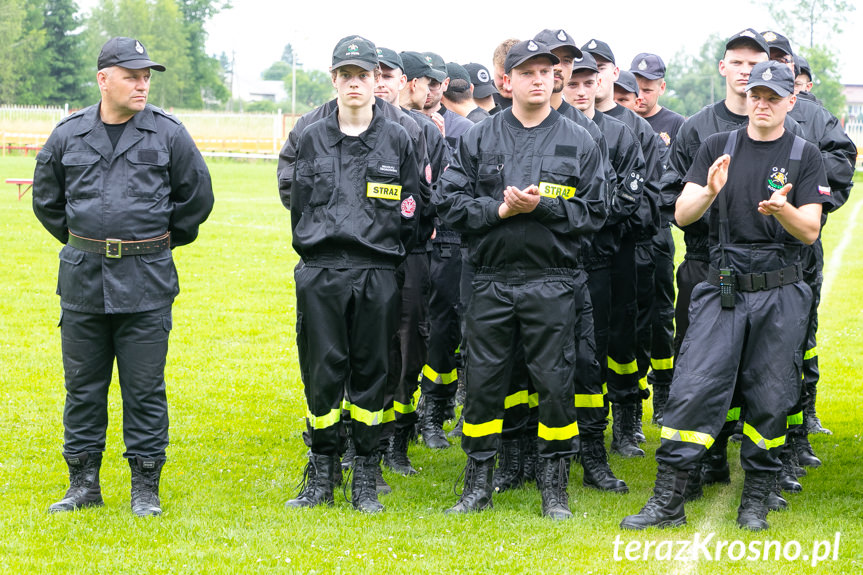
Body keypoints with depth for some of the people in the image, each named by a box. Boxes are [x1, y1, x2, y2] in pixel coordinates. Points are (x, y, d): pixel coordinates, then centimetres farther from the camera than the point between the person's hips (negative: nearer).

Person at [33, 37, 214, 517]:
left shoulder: (168, 134, -1)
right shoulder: (68, 136, 4)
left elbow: (198, 196, 9)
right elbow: (46, 199, 18)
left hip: (146, 281, -2)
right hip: (83, 279, 2)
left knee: (145, 387, 2)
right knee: (83, 384, 8)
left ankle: (146, 487, 11)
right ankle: (84, 483, 18)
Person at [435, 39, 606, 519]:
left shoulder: (578, 143, 5)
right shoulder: (480, 139, 7)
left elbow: (594, 212, 0)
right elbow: (449, 201, 2)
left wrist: (542, 206, -13)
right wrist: (499, 210, -11)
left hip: (553, 282, -1)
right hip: (491, 280, 1)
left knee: (555, 380, 0)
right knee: (483, 379, 4)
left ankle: (555, 487, 13)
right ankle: (479, 484, 16)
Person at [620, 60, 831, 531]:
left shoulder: (804, 156, 5)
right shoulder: (718, 148, 8)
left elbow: (810, 230, -3)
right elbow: (682, 214, 0)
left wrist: (782, 209, -24)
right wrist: (709, 191, -21)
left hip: (780, 295, 0)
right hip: (722, 290, 0)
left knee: (769, 399, 3)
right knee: (692, 388, -7)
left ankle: (755, 501, 16)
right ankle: (667, 501, -4)